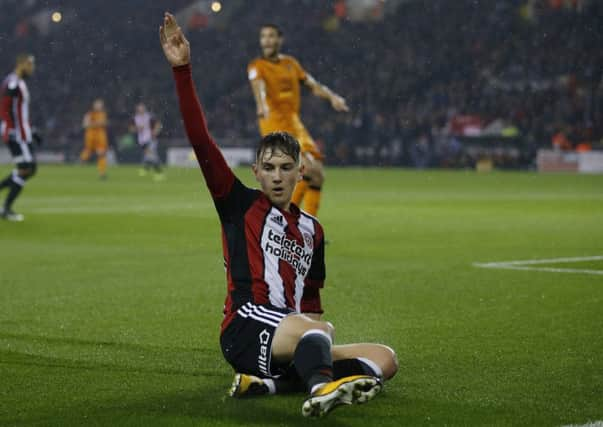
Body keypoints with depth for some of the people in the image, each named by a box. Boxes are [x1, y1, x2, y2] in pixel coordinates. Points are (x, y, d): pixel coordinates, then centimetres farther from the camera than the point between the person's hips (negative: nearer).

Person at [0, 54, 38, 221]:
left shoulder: (20, 83, 17)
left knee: (31, 169, 8)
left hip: (23, 133, 10)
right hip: (15, 134, -10)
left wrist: (30, 130, 22)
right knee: (25, 169, -9)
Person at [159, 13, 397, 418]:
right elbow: (201, 141, -3)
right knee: (316, 329, -35)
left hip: (291, 344, 6)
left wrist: (317, 342, 10)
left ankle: (271, 380, -29)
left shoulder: (311, 229, 21)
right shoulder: (239, 204, 7)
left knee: (385, 359, -11)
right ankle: (322, 389, -69)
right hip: (245, 330, -6)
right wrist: (183, 70, -10)